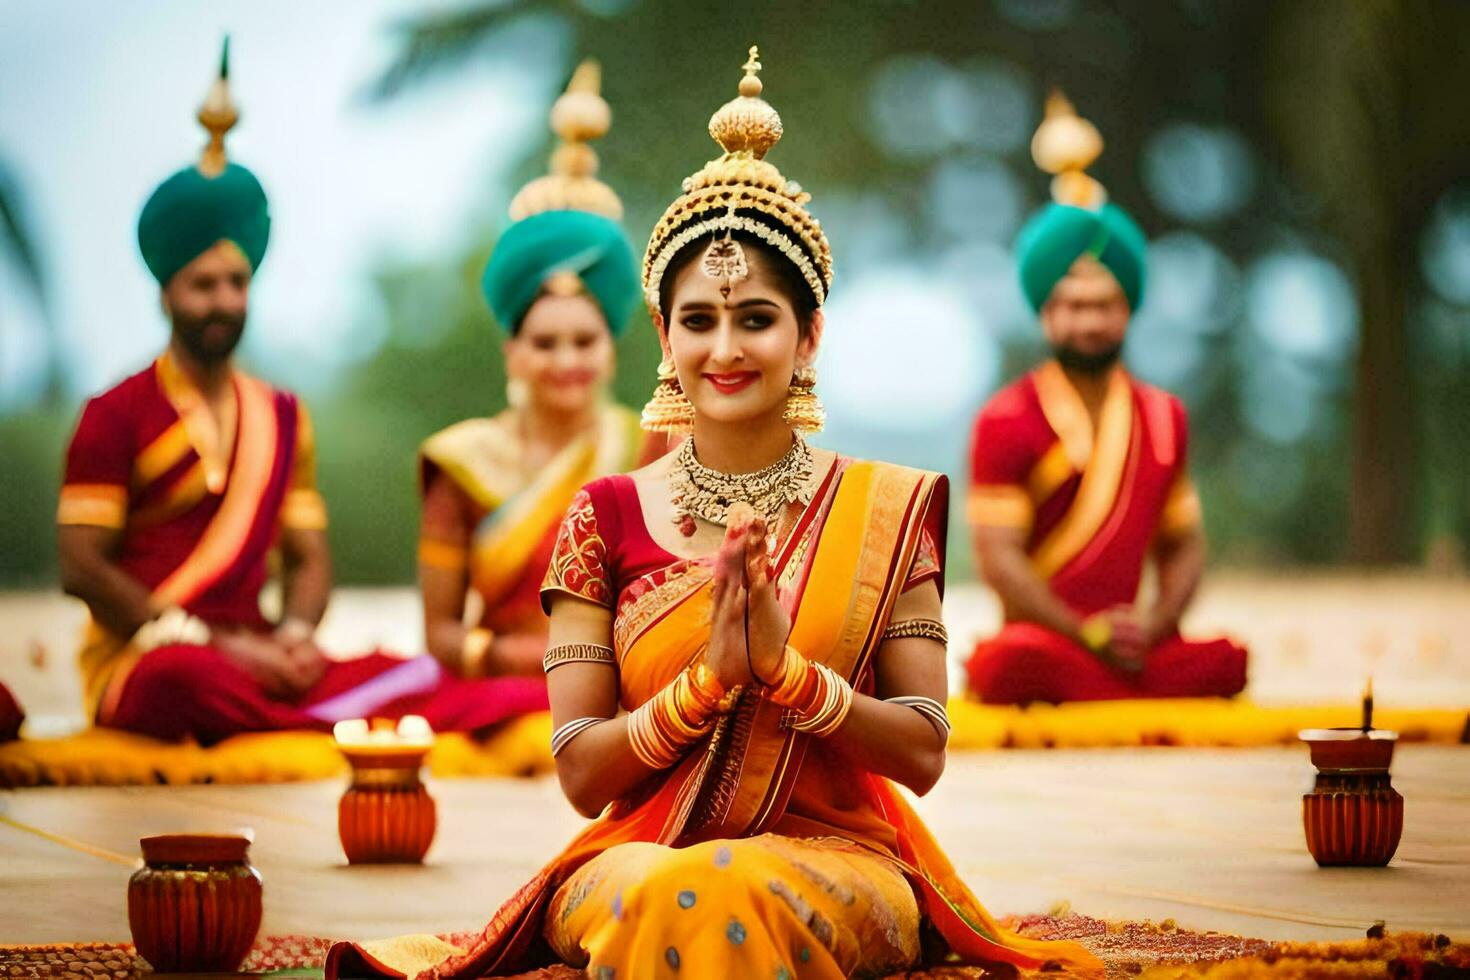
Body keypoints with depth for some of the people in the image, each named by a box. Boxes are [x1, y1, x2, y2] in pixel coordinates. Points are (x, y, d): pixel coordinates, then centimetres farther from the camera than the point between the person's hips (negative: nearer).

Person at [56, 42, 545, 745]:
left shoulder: (282, 417, 18)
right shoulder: (117, 416, 0)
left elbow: (309, 558, 19)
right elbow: (81, 568, -7)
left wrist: (292, 634, -5)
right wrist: (220, 644, -14)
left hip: (251, 661, 5)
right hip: (138, 666, -5)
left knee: (416, 675, -21)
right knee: (188, 677, -42)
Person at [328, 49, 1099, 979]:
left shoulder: (884, 510, 6)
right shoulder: (607, 516, 6)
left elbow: (923, 754, 1)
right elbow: (581, 773, 1)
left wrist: (782, 664, -14)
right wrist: (709, 677, -15)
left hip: (835, 862, 0)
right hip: (638, 856, 1)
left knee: (730, 893, -36)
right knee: (670, 896, -37)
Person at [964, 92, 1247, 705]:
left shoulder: (1164, 418, 15)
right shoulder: (1007, 422, -2)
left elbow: (1183, 546, 18)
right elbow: (998, 557, -8)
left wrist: (1154, 624, -3)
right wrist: (1088, 634, -14)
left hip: (1130, 647, 4)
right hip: (1041, 639, -4)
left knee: (1226, 660, -28)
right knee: (1017, 658, -41)